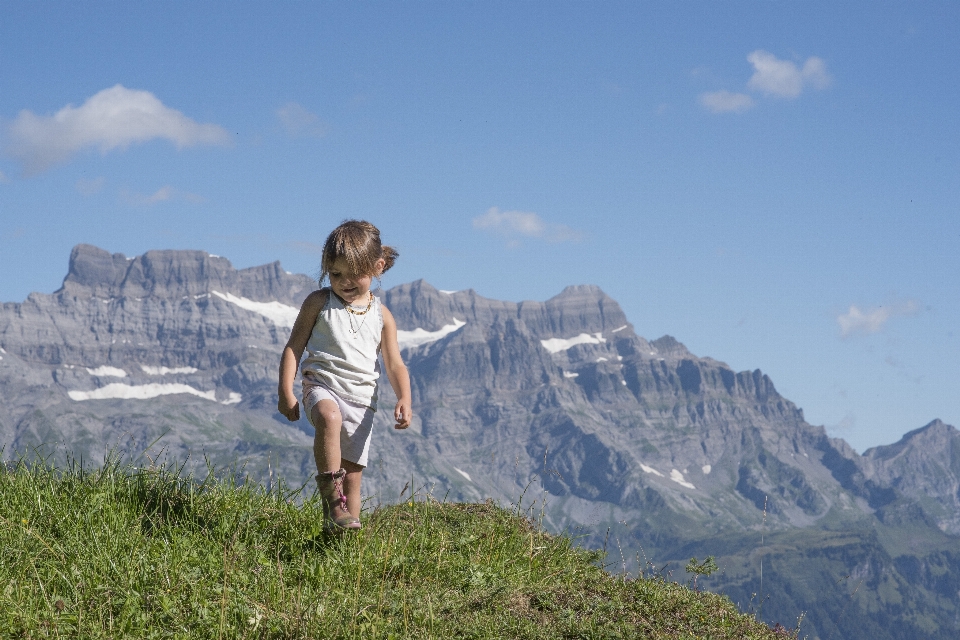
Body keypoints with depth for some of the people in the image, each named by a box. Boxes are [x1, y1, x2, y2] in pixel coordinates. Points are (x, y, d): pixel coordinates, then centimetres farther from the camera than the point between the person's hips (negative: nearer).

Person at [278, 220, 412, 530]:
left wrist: (404, 400, -9)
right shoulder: (319, 303, 5)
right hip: (322, 386, -3)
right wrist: (285, 392, -5)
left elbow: (395, 365, 9)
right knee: (330, 417, -36)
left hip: (361, 398, 3)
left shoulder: (381, 316, 11)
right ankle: (331, 497, -33)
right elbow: (294, 347, 5)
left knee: (352, 472, 2)